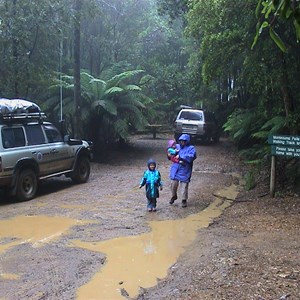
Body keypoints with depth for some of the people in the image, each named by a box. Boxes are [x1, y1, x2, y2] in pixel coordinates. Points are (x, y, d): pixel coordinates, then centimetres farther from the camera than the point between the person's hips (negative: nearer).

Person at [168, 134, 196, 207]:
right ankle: (174, 196, 32)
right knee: (173, 184, 6)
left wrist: (180, 156, -22)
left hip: (184, 171, -4)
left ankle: (184, 200, 15)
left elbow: (191, 157, -21)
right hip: (175, 169, 4)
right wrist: (170, 155, -3)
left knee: (184, 186, 0)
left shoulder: (191, 148, -4)